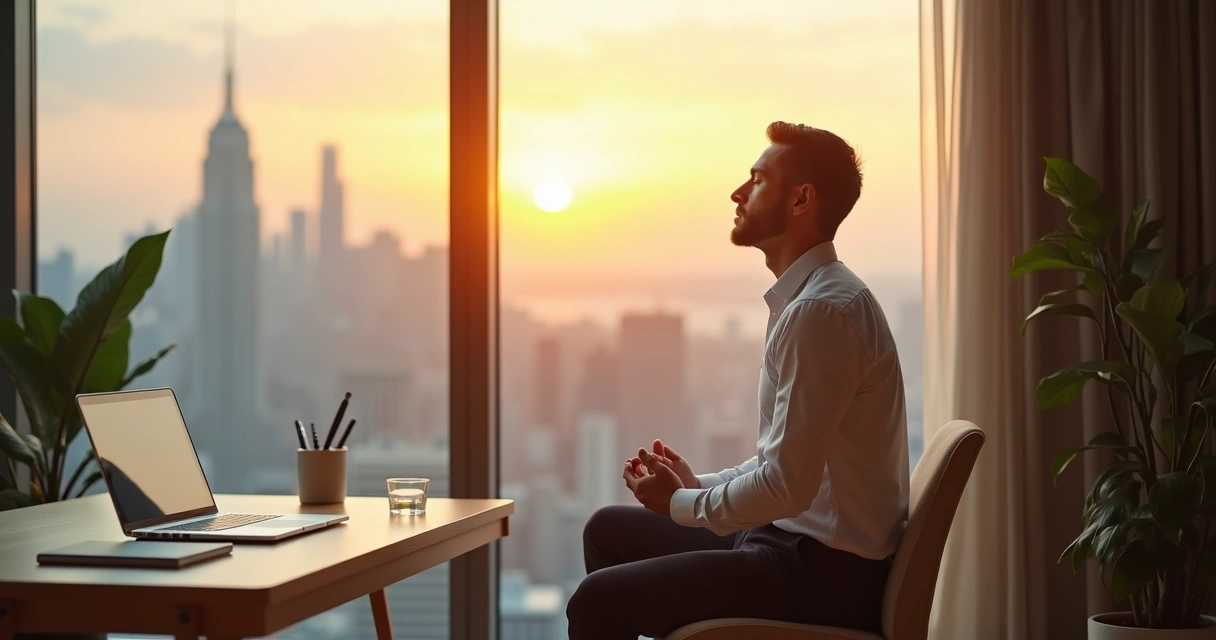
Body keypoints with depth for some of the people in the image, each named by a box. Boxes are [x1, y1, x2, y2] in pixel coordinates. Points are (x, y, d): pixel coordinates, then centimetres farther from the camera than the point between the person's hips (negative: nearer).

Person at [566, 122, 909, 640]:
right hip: (797, 543, 10)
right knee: (608, 530, 19)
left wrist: (681, 504, -9)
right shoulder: (804, 299, 13)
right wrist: (695, 485, 7)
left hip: (826, 574, -10)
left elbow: (789, 484, -24)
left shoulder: (822, 311, -20)